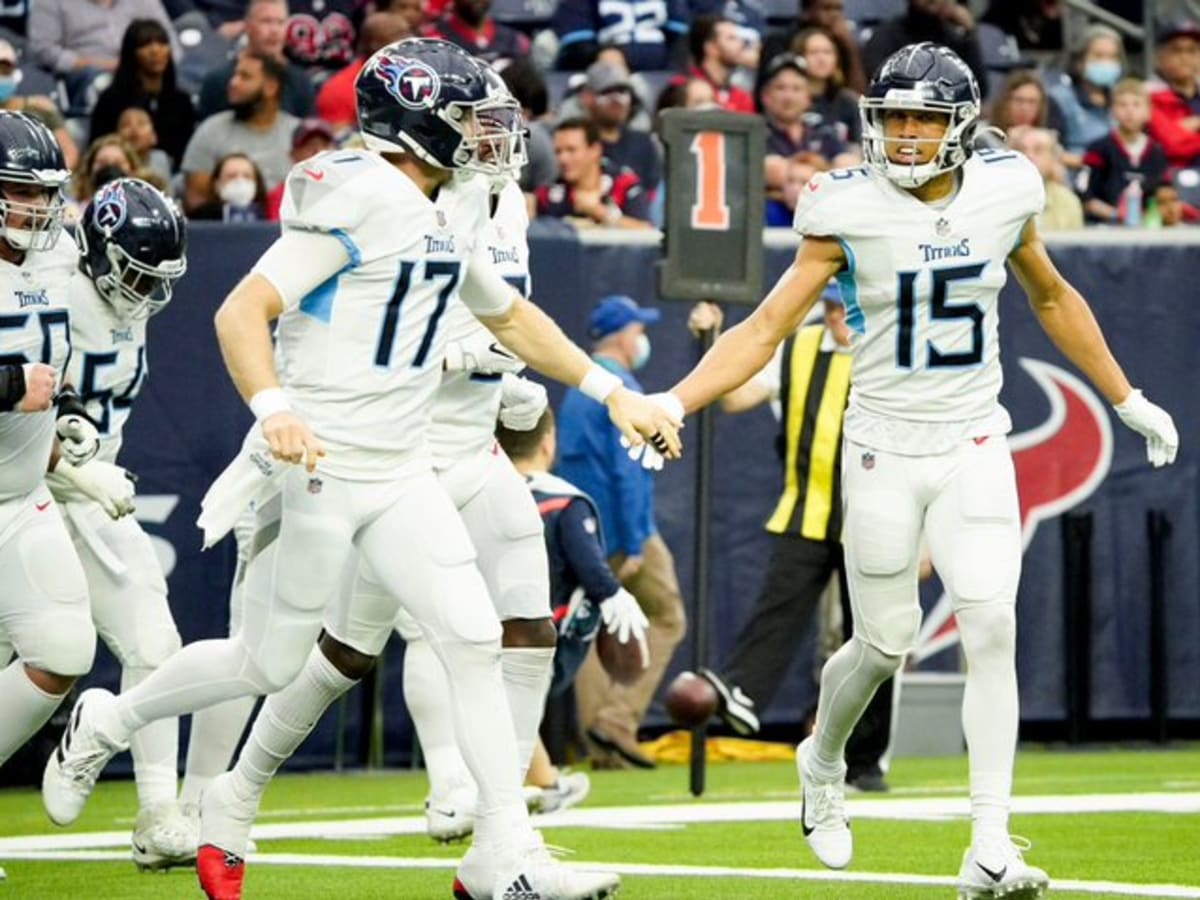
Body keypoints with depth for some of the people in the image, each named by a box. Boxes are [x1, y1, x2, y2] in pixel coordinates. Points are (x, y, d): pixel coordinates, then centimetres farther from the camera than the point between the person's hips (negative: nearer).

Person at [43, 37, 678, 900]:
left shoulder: (452, 213, 11)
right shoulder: (356, 202, -17)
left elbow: (510, 317, 27)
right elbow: (241, 312, -21)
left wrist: (613, 393, 23)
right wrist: (274, 406, -38)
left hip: (398, 473, 8)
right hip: (317, 467, -8)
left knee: (473, 638, -2)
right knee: (272, 663, 4)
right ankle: (107, 722, 28)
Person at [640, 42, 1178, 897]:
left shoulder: (1003, 194, -2)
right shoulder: (850, 213, -11)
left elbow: (1053, 298, 16)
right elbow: (765, 329, -11)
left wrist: (1128, 401, 22)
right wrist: (672, 403, -24)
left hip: (975, 448, 2)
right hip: (884, 450, -2)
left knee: (992, 631, -12)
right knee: (885, 645, 7)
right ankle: (823, 766, 40)